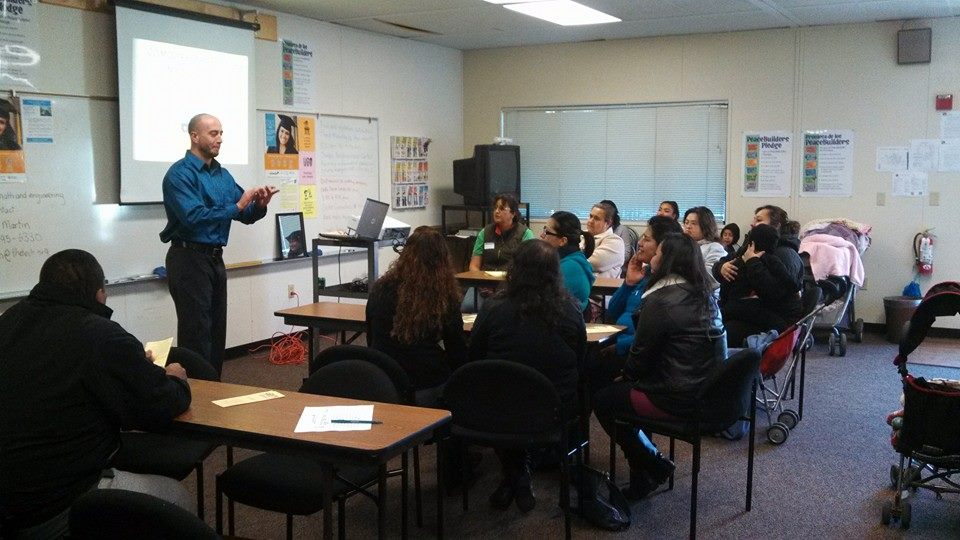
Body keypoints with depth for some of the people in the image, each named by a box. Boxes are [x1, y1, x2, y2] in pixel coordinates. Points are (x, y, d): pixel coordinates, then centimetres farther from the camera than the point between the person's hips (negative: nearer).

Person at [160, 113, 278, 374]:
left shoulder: (223, 175, 13)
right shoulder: (180, 173, -11)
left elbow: (246, 214, 12)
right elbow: (193, 217, -23)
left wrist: (259, 205, -10)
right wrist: (236, 207, -20)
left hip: (215, 259, 8)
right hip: (189, 258, -8)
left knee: (217, 331, 12)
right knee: (196, 333, -6)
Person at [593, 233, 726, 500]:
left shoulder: (661, 301, -18)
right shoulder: (705, 296, 8)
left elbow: (641, 355, -9)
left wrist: (626, 374, 8)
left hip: (680, 399, -9)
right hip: (707, 390, 9)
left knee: (602, 400, 8)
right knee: (616, 388, 23)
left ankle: (653, 466, 15)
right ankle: (648, 461, 22)